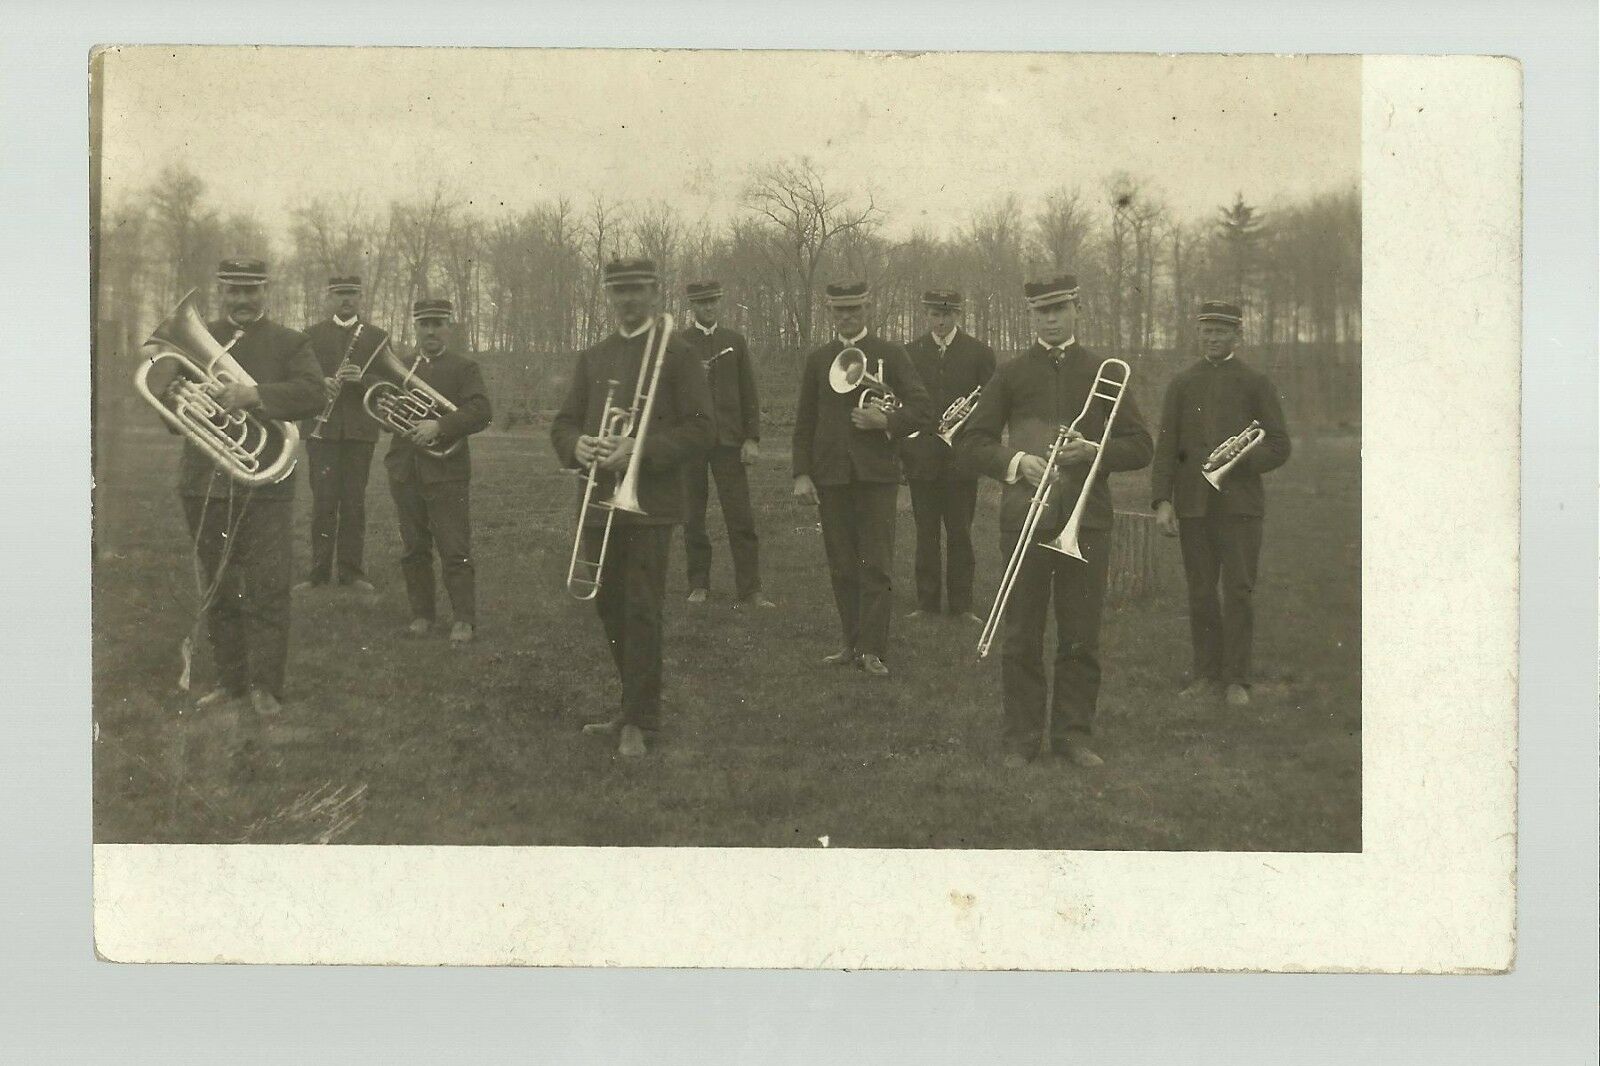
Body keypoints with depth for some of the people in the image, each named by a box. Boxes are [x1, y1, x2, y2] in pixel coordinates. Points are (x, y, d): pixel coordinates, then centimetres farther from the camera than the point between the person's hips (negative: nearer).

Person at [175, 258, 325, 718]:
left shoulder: (290, 343, 5)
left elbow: (312, 394, -11)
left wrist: (256, 395, -24)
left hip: (265, 485, -3)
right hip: (205, 485, 3)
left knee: (267, 588, -5)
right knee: (219, 589, 9)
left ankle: (265, 685, 0)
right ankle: (230, 680, 17)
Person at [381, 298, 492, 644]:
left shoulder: (464, 369, 2)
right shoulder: (400, 368, 16)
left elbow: (480, 412, -11)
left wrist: (439, 425, -24)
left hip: (446, 471, -5)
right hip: (405, 470, 5)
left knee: (455, 550, -6)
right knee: (413, 550, 9)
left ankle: (464, 619, -2)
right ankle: (421, 614, 18)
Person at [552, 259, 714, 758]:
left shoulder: (678, 354, 0)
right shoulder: (592, 358, 16)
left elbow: (701, 432, -6)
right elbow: (563, 423, 14)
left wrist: (642, 448, -19)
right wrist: (578, 445, -9)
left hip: (650, 505, -5)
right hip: (599, 504, 5)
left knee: (641, 612, -7)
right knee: (611, 609, 10)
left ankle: (641, 721, -2)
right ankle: (634, 708, 23)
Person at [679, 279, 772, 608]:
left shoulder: (734, 341, 10)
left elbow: (748, 392, 8)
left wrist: (752, 438, 0)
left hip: (729, 440, 1)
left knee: (741, 517, -5)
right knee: (693, 519, 4)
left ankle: (749, 591, -5)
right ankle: (698, 586, 13)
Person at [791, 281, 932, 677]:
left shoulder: (890, 355, 4)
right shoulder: (817, 359, 11)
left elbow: (923, 412, 1)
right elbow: (804, 422, 11)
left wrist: (886, 421, -16)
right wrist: (802, 473, 1)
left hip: (876, 473, -3)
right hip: (831, 476, 3)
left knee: (876, 565, -6)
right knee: (842, 566, 6)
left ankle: (873, 650, -5)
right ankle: (852, 644, 13)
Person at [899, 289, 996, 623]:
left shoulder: (979, 353, 3)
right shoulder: (910, 353, 7)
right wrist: (902, 451, 2)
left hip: (961, 458, -1)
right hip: (922, 458, 1)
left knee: (960, 534, 3)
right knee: (926, 533, 4)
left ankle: (961, 604, 8)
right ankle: (927, 602, 10)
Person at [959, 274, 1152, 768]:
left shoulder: (1105, 374, 8)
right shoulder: (1010, 375, 7)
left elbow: (1140, 447, 6)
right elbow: (973, 443, 5)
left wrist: (1092, 452, -12)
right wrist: (1018, 462, -13)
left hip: (1086, 522, 0)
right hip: (1023, 519, 0)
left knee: (1081, 638, 3)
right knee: (1022, 638, 1)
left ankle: (1073, 733, 12)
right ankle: (1023, 738, 8)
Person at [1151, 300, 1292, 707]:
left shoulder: (1256, 384, 5)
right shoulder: (1183, 384, 11)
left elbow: (1279, 448, 3)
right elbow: (1166, 447, 7)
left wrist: (1239, 460, -14)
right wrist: (1162, 501, -4)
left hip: (1240, 503, -2)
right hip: (1193, 503, 2)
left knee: (1238, 591, -5)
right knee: (1200, 592, 5)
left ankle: (1236, 679, 1)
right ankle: (1207, 674, 13)